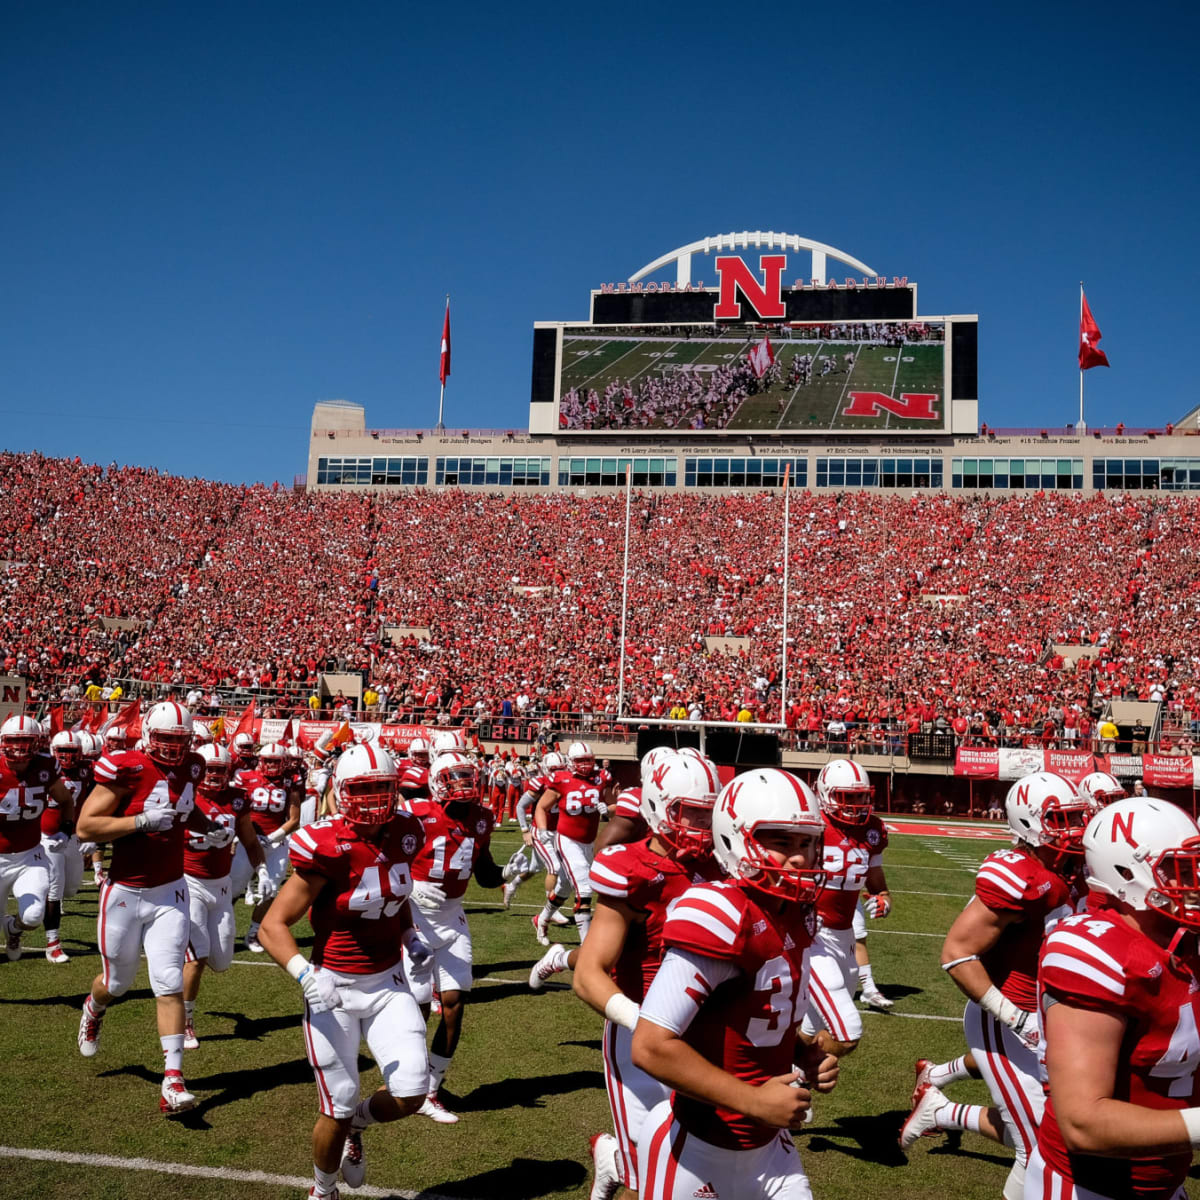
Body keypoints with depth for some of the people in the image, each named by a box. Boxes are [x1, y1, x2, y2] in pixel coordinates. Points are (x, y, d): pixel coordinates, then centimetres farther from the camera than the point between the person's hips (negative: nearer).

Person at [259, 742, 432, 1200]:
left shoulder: (404, 833, -5)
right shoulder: (327, 848, -22)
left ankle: (356, 1126, 30)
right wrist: (305, 976, -33)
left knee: (410, 1095, -5)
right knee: (337, 1109, 5)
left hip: (388, 982, 4)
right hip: (334, 988, -4)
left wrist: (411, 938, 6)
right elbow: (272, 926, -20)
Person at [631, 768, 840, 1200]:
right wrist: (754, 1102, -22)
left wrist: (804, 1054, -1)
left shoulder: (798, 913, 0)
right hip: (698, 1148, -7)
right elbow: (651, 1047, -28)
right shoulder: (719, 917, -25)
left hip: (767, 1143, 7)